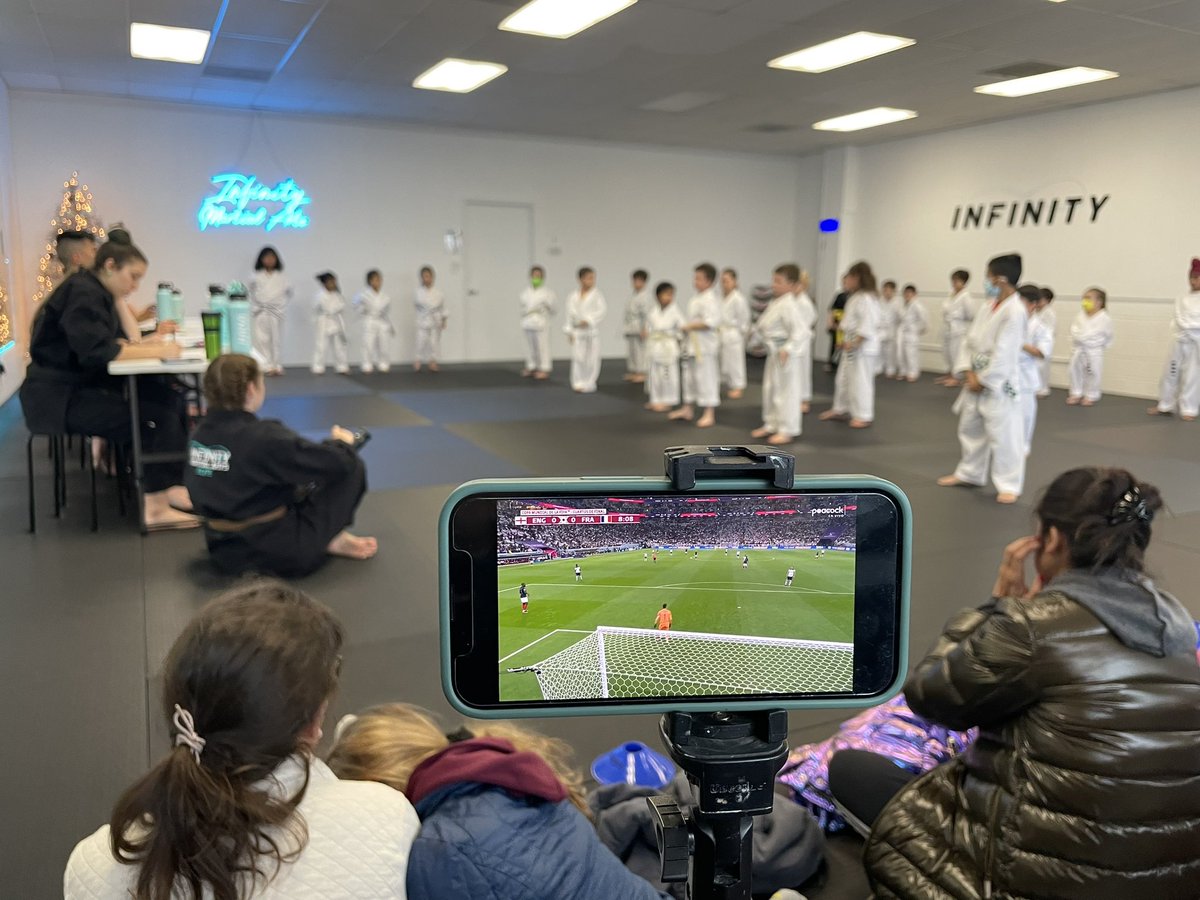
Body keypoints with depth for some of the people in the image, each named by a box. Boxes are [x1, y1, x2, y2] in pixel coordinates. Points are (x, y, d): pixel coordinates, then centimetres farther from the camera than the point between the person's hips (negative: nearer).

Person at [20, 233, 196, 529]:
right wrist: (156, 351, -24)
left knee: (170, 399, -7)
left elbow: (113, 341, 16)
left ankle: (172, 484, -6)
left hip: (85, 385, 9)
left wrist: (145, 343, -3)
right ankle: (157, 508, -13)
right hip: (59, 397, -9)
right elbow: (98, 351, -28)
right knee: (156, 416, -20)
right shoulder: (82, 293, -17)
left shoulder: (98, 293, 14)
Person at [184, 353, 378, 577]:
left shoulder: (201, 433, -1)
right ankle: (332, 540, 13)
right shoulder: (263, 437, -24)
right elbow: (336, 463, -19)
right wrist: (341, 442, 5)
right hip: (281, 553, -7)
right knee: (351, 467, 1)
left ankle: (327, 537, 16)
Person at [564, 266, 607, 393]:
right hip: (577, 331, 2)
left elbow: (602, 310, -11)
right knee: (577, 358, 2)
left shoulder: (597, 294, -4)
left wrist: (589, 320, -19)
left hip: (591, 330, -1)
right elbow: (570, 313, 5)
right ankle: (578, 383, 12)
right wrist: (569, 330, 2)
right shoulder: (573, 295, 3)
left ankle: (589, 384, 14)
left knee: (592, 358, 2)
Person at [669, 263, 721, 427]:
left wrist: (690, 326, -21)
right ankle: (688, 409, 29)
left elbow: (711, 322, -27)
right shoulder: (695, 298, 12)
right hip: (692, 344, 10)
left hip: (705, 346, -10)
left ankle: (709, 414, 3)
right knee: (690, 376, 17)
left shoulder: (710, 299, -17)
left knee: (706, 377, -4)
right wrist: (687, 329, 9)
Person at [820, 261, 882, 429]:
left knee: (861, 381, -4)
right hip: (852, 346, 10)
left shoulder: (866, 299, -19)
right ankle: (840, 410, 30)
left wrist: (854, 343, -25)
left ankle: (864, 416, 6)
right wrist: (846, 340, 14)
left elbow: (867, 325, -25)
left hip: (864, 348, -10)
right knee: (843, 378, 17)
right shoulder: (856, 297, 13)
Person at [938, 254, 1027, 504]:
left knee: (1003, 434, -3)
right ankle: (969, 472, 35)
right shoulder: (989, 306, 8)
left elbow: (1004, 353, -20)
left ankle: (1009, 485, 7)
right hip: (976, 380, 9)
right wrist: (969, 372, -5)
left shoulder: (1014, 311, -18)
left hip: (999, 384, -9)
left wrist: (983, 380, -15)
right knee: (970, 428, 18)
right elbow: (970, 340, 7)